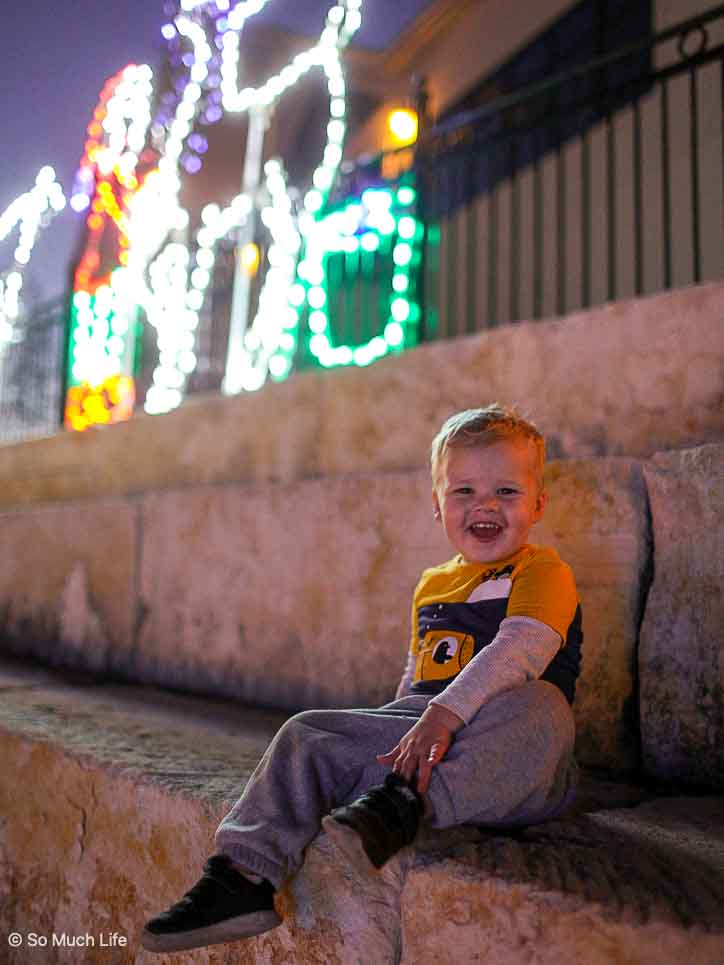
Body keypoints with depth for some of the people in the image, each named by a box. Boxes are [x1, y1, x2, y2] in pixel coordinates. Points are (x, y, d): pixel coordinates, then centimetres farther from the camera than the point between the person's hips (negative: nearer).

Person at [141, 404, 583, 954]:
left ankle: (403, 805, -37)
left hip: (505, 762, -6)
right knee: (307, 736, -7)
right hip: (424, 730, 6)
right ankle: (246, 878, -11)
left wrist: (445, 715, -34)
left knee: (537, 707, -39)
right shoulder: (432, 587, 20)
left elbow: (520, 649, -24)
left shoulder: (543, 573, -5)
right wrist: (399, 735, 18)